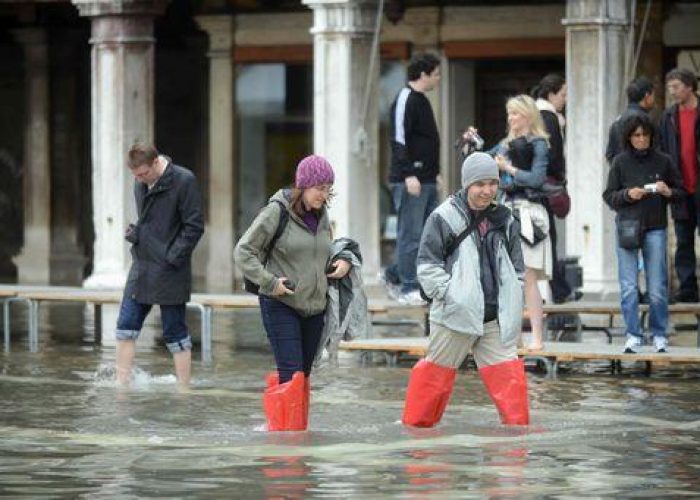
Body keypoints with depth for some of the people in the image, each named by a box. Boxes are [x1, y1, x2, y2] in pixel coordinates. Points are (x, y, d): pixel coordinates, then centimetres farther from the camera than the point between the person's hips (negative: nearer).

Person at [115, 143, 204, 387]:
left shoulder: (184, 181, -13)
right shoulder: (141, 184, 10)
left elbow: (194, 227, -13)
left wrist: (173, 257, -16)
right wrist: (134, 233, 6)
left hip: (169, 273, -7)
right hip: (141, 267, 7)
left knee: (175, 333, 0)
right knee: (126, 327, 4)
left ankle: (184, 389, 9)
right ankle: (122, 385, 10)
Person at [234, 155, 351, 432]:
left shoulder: (322, 215, 10)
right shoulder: (277, 211, -9)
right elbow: (243, 252, -8)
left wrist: (342, 262, 4)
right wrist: (270, 282, -16)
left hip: (314, 307, 6)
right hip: (281, 305, -6)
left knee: (303, 375, 10)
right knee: (291, 375, -14)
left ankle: (298, 431, 16)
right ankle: (283, 430, -11)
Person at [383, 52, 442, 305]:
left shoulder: (421, 100, 18)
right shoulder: (405, 100, -11)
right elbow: (399, 140, -18)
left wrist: (435, 171, 20)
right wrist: (409, 175, -23)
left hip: (426, 180, 10)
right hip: (410, 180, -10)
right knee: (411, 234, -6)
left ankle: (395, 274, 20)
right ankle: (409, 289, -1)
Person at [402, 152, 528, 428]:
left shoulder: (504, 220, 10)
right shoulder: (444, 218, -5)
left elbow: (516, 267, 18)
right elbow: (427, 265, -4)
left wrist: (511, 305, 8)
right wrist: (449, 294, -13)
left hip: (495, 317, 4)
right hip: (456, 315, -4)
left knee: (507, 372, -3)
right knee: (437, 371, 7)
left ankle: (518, 425, 2)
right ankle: (415, 424, 21)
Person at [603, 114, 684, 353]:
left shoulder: (663, 161, 4)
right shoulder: (621, 162, 3)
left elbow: (681, 192, 11)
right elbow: (608, 196, 6)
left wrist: (668, 192, -10)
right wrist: (627, 195, -12)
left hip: (655, 228, 0)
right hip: (627, 227, 0)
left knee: (657, 288, 0)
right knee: (628, 287, -1)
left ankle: (660, 336, 11)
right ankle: (633, 335, 6)